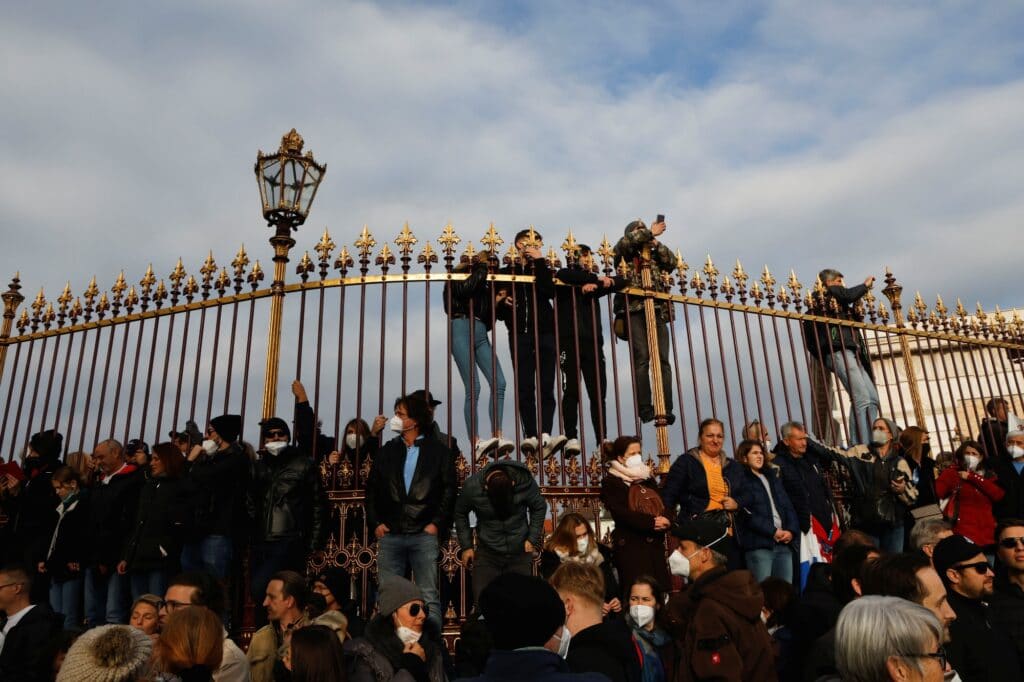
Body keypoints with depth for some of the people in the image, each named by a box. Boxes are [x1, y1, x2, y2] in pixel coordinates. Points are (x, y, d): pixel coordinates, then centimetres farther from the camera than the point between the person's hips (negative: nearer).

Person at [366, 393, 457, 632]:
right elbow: (372, 489, 12)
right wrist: (375, 523, 3)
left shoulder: (438, 451, 2)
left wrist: (437, 523, -7)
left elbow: (449, 490, -1)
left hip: (424, 535, -3)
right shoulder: (388, 450, 11)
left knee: (429, 598, 1)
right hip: (390, 535, 3)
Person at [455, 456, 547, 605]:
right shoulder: (472, 486, -17)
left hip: (520, 553, 0)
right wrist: (466, 546, 2)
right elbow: (460, 513, 2)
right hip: (487, 554, 0)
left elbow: (539, 507, 1)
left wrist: (533, 538, -4)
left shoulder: (525, 481, -17)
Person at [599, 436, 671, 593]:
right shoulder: (611, 482, -2)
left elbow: (663, 504, 14)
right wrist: (651, 522, -20)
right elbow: (621, 513, -14)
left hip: (655, 544, 6)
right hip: (629, 546, -6)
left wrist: (665, 520, -8)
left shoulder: (647, 477, 19)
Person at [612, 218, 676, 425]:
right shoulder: (624, 253, 14)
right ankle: (645, 409, -15)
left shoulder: (654, 255, 26)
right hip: (635, 310, -4)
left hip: (657, 310, 4)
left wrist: (657, 243, 6)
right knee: (642, 359, -13)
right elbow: (625, 242, -6)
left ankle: (666, 409, -10)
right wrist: (650, 232, 4)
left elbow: (672, 262, 13)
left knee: (662, 360, -7)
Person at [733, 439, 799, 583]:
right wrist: (772, 531, -12)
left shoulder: (772, 477, 22)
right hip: (759, 544, -6)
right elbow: (747, 513, -10)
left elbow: (788, 506, 15)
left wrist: (791, 530, -1)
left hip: (783, 542, 6)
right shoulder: (741, 480, 0)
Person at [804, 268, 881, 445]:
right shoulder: (829, 292, 7)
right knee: (861, 399, -19)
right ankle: (859, 447, -23)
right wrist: (865, 285, 9)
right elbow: (848, 296, -10)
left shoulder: (837, 301, 31)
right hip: (838, 351, -10)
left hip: (850, 353, 10)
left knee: (873, 399, 1)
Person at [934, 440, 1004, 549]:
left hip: (987, 530, 4)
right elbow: (936, 493, -7)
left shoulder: (988, 476, 19)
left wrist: (972, 478, -3)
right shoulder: (952, 473, 6)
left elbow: (999, 495, -2)